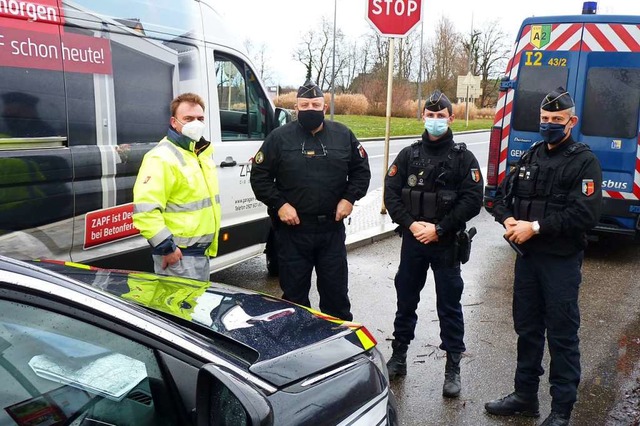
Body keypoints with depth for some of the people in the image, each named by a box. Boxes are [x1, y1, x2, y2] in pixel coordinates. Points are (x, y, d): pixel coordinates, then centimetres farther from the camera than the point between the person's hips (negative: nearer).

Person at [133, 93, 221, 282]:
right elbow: (144, 210, -26)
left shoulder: (202, 152, 12)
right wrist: (167, 247, -24)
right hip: (178, 255, -9)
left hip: (201, 252, 9)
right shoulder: (162, 157, -19)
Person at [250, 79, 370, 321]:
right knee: (294, 294, 10)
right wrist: (279, 204, -11)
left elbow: (361, 171, 12)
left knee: (336, 291, 12)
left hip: (332, 228, 2)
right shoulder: (280, 137, -1)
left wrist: (350, 198, -2)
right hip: (292, 229, -1)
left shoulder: (343, 135, 5)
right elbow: (259, 176, 0)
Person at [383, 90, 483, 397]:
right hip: (412, 240, 3)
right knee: (406, 300, 12)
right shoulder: (408, 155, 6)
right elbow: (391, 193, 1)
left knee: (449, 305, 4)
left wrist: (439, 229, -15)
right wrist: (411, 224, -12)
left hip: (446, 243, -3)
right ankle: (398, 357, 27)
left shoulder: (463, 157, -2)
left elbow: (472, 200, -9)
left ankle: (453, 368, 15)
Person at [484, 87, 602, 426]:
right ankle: (525, 397, 30)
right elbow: (503, 194, 16)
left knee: (562, 336, 2)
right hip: (527, 257, 6)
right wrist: (508, 219, -6)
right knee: (527, 329, 15)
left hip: (561, 261, -6)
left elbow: (585, 214, -18)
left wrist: (535, 227, -19)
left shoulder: (583, 161, -8)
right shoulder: (531, 156, 13)